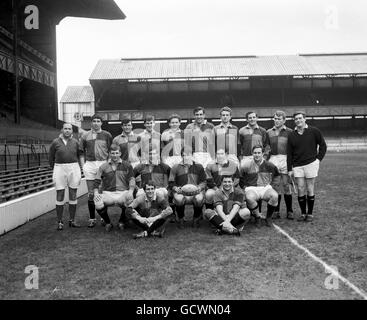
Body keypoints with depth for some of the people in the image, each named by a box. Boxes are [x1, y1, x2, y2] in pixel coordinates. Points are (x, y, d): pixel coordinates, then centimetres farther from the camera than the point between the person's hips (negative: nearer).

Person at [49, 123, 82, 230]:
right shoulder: (55, 142, 1)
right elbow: (51, 158, 10)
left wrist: (79, 172, 7)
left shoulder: (75, 142, 5)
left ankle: (72, 221, 17)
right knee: (60, 196, 1)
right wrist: (55, 170, 13)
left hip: (74, 169, 1)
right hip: (60, 169, -1)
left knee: (73, 196, 6)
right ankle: (60, 222, 10)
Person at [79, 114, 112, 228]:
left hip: (103, 164, -1)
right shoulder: (85, 135, 9)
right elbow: (82, 152, 11)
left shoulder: (107, 135, 6)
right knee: (91, 194, 3)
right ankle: (92, 219, 12)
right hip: (89, 164, 1)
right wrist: (83, 165, 1)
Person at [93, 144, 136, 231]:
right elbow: (97, 181, 8)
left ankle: (122, 222, 4)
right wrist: (96, 193, -9)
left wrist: (130, 191, -16)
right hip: (107, 193, 1)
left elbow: (132, 179, 2)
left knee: (130, 202, -31)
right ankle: (108, 223, 6)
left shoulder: (127, 165, 10)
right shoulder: (103, 167, 12)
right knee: (98, 205, -28)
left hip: (123, 193, 0)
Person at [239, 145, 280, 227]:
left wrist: (270, 182, 14)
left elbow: (276, 174, 23)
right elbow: (239, 178, 13)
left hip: (266, 188, 2)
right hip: (251, 188, -1)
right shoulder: (246, 166, -1)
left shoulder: (269, 165, 3)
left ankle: (268, 218, -8)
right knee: (249, 198, -37)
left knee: (274, 196, -31)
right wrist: (244, 187, 3)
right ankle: (258, 217, -11)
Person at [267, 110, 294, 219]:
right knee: (275, 187, 4)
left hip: (285, 160, -2)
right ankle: (276, 211, 12)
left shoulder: (289, 132, 5)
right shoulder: (269, 132, 13)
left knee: (287, 186, 0)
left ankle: (289, 211, 10)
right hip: (273, 159, 2)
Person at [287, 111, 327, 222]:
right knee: (300, 190, 1)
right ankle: (303, 213, 13)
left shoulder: (314, 131, 1)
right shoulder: (291, 135, 8)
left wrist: (318, 159, -1)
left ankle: (310, 214, 13)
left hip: (311, 164, -2)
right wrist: (290, 169, 5)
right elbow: (289, 154, 9)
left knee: (310, 190, 2)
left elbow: (323, 145, 9)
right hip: (297, 166, 2)